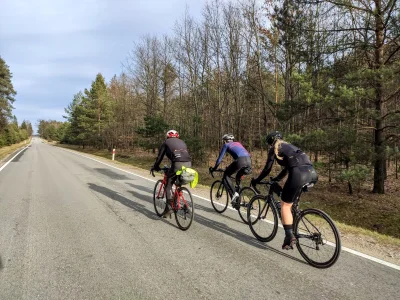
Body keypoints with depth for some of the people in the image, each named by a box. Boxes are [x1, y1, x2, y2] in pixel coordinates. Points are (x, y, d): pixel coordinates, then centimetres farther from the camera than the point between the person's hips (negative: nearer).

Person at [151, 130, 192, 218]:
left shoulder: (166, 143, 20)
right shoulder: (182, 142, 33)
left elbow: (160, 157, 19)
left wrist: (155, 167, 34)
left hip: (177, 164, -5)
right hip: (188, 163, 5)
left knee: (168, 185, 11)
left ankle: (169, 208, 5)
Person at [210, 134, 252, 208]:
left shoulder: (226, 145, 18)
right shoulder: (238, 143, 35)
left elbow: (220, 158, 16)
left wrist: (214, 168, 29)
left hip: (240, 160, -6)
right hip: (249, 160, 7)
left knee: (226, 175, 12)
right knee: (238, 177, 28)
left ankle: (234, 193, -4)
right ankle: (238, 200, 24)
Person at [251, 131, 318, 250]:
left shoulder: (274, 148, 11)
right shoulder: (288, 146, 33)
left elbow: (267, 169, 9)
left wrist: (256, 180, 23)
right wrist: (276, 179, 50)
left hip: (299, 174, -8)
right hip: (311, 172, 8)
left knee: (285, 205, 5)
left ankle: (290, 237, 3)